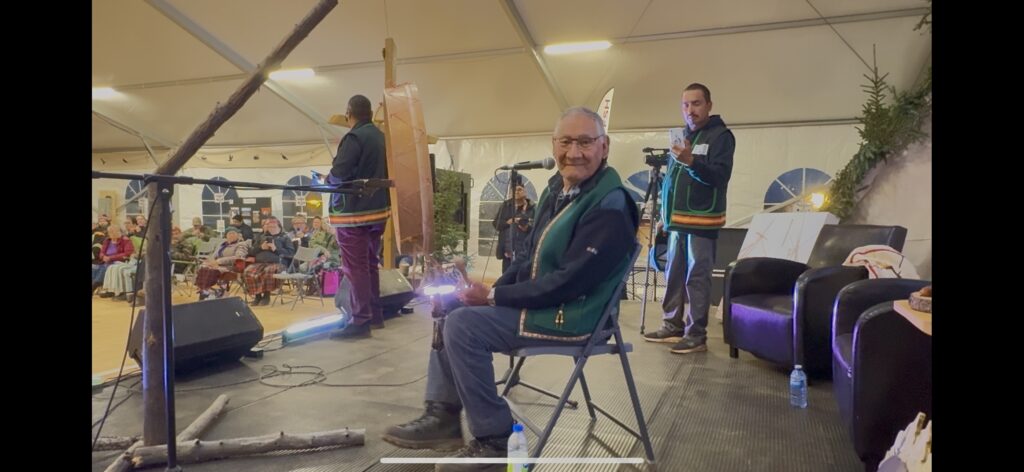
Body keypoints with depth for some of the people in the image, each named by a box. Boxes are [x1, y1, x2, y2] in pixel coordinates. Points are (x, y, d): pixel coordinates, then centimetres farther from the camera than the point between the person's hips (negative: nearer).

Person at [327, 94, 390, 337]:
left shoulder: (354, 138, -14)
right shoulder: (381, 136, 11)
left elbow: (338, 174, -20)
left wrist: (325, 179, -1)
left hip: (354, 211, -8)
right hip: (377, 208, 9)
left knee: (355, 268, -5)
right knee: (370, 264, 16)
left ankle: (360, 321, -3)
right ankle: (375, 314, 23)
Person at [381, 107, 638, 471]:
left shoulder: (609, 209, -21)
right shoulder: (557, 188, 8)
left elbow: (568, 282, -26)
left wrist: (494, 297, -20)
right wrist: (494, 290, 0)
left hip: (570, 315, -10)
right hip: (537, 300, 10)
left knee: (463, 325, -21)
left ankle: (494, 441, -9)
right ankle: (443, 414, 10)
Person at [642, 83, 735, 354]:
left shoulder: (721, 135, -4)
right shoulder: (684, 136, 19)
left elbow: (721, 176, -17)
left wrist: (692, 161, -32)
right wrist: (665, 214, 17)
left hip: (702, 221, -7)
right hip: (678, 220, 7)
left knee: (697, 278, -6)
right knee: (674, 275, 10)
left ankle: (697, 335, 0)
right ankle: (673, 326, 19)